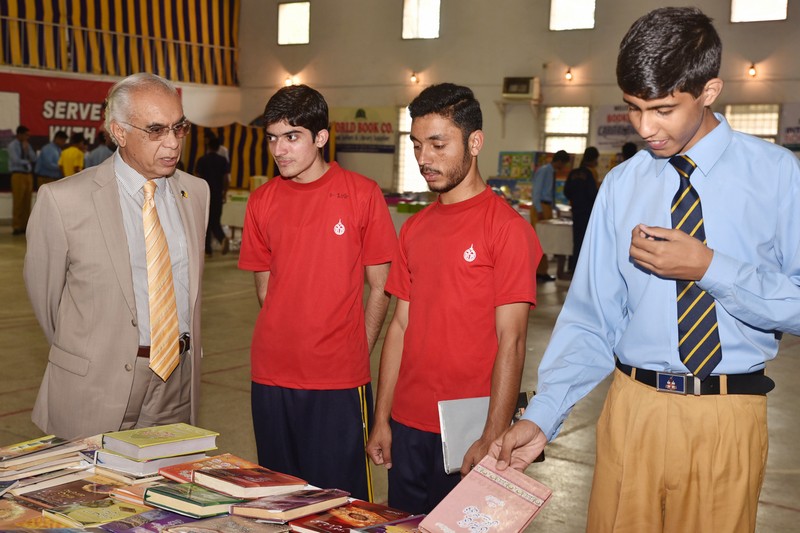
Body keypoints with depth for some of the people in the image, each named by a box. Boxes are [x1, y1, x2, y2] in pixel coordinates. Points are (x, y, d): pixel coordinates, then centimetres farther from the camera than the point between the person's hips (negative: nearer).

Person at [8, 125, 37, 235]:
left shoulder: (27, 145, 14)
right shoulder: (12, 145, -3)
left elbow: (34, 159, 6)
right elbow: (16, 160, -12)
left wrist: (27, 149, -6)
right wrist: (27, 162, 3)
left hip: (29, 174, 6)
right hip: (18, 175, -6)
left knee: (27, 202, 4)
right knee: (18, 202, -7)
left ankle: (25, 226, 8)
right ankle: (16, 227, -3)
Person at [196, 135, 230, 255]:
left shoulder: (201, 160, -2)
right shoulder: (223, 160, 1)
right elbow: (226, 179, -2)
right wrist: (224, 194, 10)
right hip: (218, 195, 2)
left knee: (206, 222, 7)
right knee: (215, 221, 9)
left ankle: (207, 249, 8)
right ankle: (223, 238, -20)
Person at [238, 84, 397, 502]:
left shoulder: (362, 194, -5)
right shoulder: (262, 201, 5)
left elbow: (379, 287, 0)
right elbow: (265, 287, 13)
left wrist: (355, 355, -2)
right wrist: (286, 345, 4)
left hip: (339, 381, -3)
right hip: (272, 377, 4)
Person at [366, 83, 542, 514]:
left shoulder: (506, 227, -10)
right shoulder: (414, 229, 8)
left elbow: (511, 342, -13)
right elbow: (401, 326, 10)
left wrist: (493, 439, -16)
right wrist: (382, 420, 9)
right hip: (408, 426, 6)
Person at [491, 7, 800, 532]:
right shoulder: (622, 185, 2)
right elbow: (591, 317, 0)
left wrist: (709, 268, -17)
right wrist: (542, 416, -9)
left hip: (728, 415, -1)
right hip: (634, 407, 2)